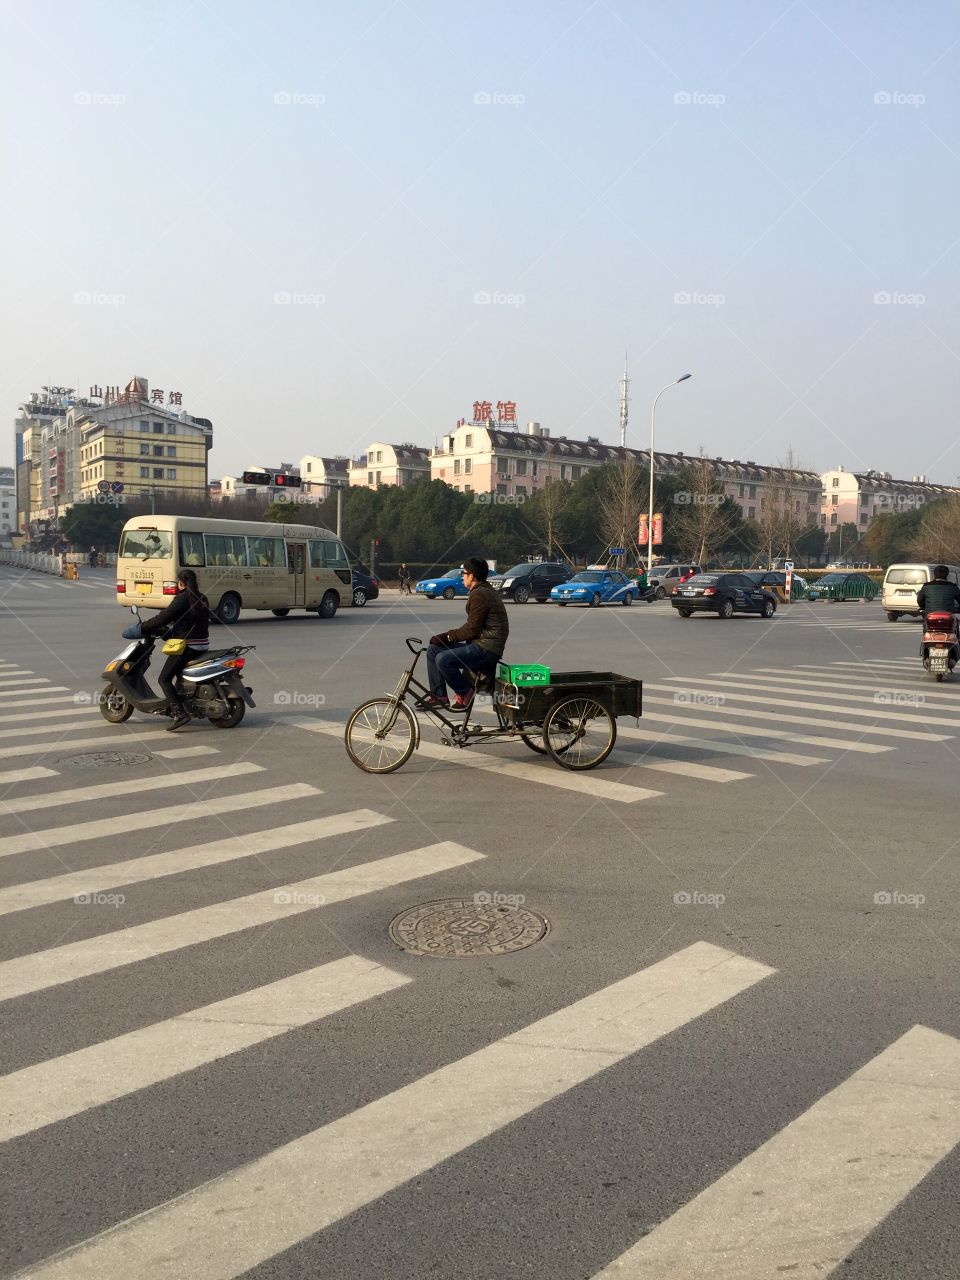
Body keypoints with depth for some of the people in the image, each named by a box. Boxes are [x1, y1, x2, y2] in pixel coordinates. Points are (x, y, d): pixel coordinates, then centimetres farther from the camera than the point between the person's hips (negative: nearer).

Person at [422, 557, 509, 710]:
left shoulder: (479, 595, -15)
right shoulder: (483, 591, 19)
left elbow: (471, 630, -19)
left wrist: (446, 636, -8)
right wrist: (445, 637, 8)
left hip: (486, 649, -11)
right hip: (480, 644, 11)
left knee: (443, 659, -26)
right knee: (433, 649, 8)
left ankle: (465, 692, -6)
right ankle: (438, 695, 8)